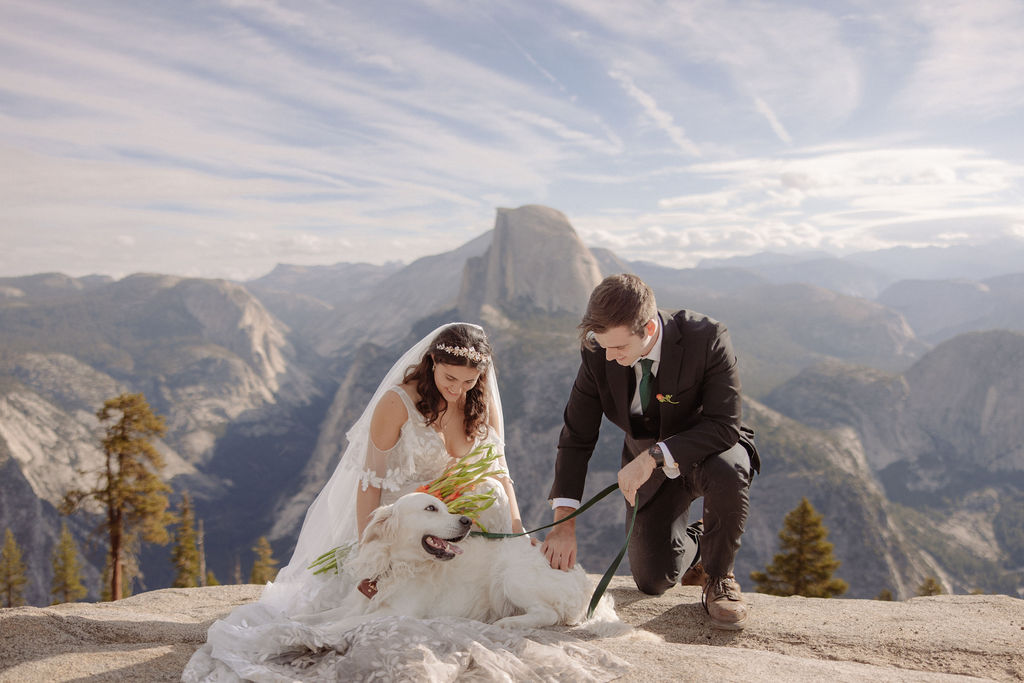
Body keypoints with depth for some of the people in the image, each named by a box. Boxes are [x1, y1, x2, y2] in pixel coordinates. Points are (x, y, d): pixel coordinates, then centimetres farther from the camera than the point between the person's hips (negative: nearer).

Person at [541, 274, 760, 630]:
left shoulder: (706, 337, -29)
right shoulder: (599, 353, -19)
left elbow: (724, 427, -30)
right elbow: (577, 437, -13)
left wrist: (654, 456, -41)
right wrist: (564, 521, -20)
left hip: (708, 453, -2)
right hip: (646, 467, 3)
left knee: (727, 472, -39)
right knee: (653, 581, -4)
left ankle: (719, 577, -10)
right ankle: (691, 545, 33)